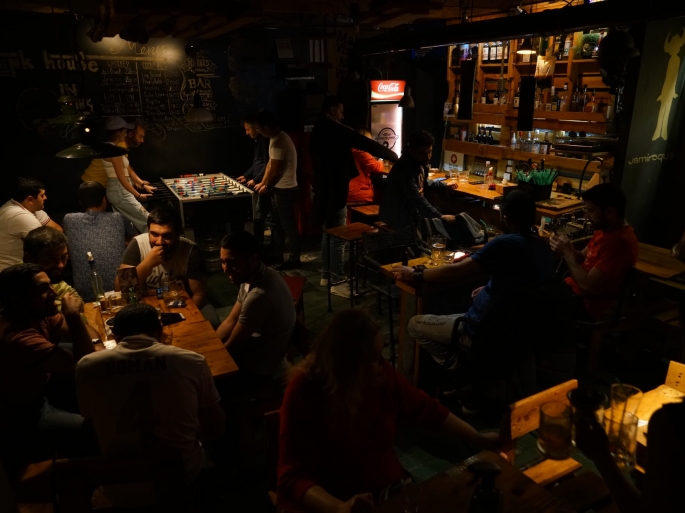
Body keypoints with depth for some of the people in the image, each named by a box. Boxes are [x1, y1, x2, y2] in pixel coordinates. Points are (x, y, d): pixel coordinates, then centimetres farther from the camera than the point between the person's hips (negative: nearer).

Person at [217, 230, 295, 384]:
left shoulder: (259, 296, -34)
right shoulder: (252, 277, -5)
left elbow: (232, 347, -22)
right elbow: (230, 322, 4)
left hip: (257, 369, -8)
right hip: (256, 353, 8)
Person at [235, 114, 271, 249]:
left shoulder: (265, 140, -15)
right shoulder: (258, 140, 17)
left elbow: (267, 164, -20)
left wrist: (256, 180, -15)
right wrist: (246, 175, 19)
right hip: (261, 182, 10)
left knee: (259, 215, -7)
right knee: (270, 214, 13)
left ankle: (258, 245, 1)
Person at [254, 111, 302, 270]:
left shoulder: (278, 142, -24)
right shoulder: (276, 137, 8)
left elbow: (274, 171, -20)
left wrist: (266, 187, -5)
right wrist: (263, 183, 14)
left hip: (285, 190, -10)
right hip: (279, 188, 10)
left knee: (289, 226, 0)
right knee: (278, 224, 18)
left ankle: (294, 260, 11)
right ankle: (277, 255, 30)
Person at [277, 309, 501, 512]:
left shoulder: (380, 374, -7)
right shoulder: (303, 394, -20)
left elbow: (426, 409, 8)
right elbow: (294, 477, -21)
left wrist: (479, 438, 7)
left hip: (389, 488, 5)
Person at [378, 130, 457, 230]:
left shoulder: (419, 162, 2)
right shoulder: (404, 169, -28)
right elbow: (417, 199, -35)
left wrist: (443, 185, 20)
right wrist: (440, 217, -38)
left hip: (410, 210, 9)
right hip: (399, 217, -9)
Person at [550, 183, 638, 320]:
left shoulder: (619, 242, -27)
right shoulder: (605, 228, 4)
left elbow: (587, 285, -27)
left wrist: (567, 252, -17)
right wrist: (568, 249, -9)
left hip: (586, 303, -9)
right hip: (574, 288, 9)